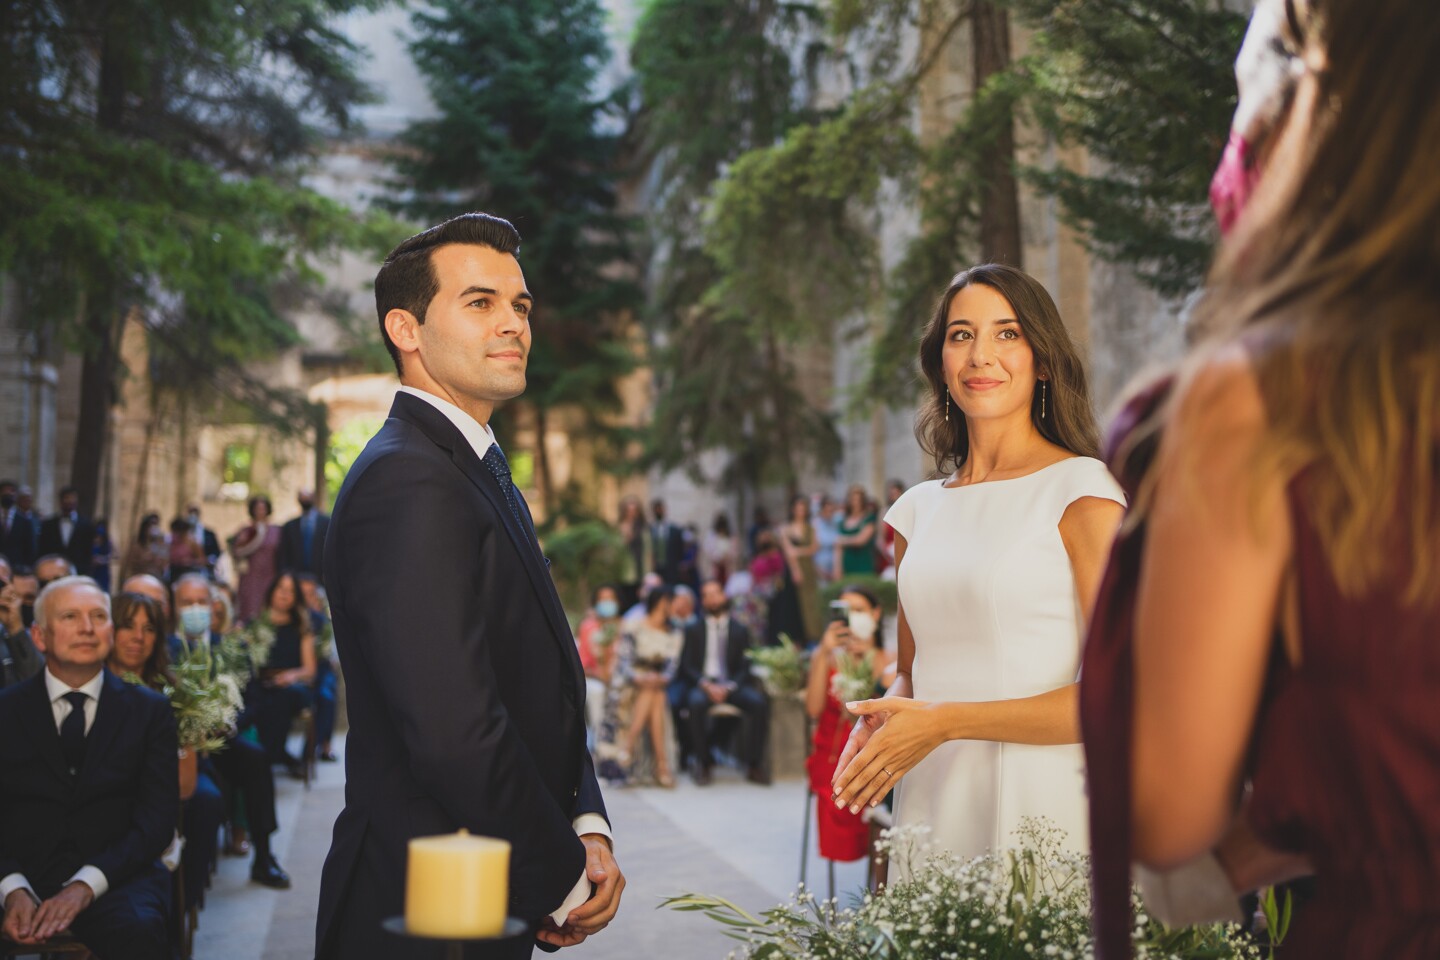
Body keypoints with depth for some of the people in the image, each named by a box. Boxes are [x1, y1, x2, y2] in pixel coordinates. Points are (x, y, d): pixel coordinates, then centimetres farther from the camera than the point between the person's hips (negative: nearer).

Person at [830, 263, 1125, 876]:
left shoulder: (1082, 490, -6)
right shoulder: (920, 509, 12)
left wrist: (946, 722, -14)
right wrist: (880, 719, -2)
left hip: (1040, 815, -5)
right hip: (930, 814, 5)